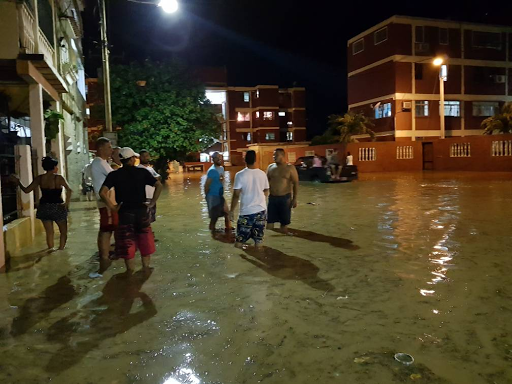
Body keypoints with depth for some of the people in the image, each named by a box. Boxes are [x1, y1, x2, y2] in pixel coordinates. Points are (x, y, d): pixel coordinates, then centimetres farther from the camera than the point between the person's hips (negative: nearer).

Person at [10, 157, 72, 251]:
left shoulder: (40, 178, 0)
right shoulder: (59, 177, -11)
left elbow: (26, 190, 3)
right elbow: (69, 190, -22)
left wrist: (18, 182, 18)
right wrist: (67, 203, -12)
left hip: (44, 207, 4)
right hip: (57, 207, -4)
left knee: (49, 232, 12)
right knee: (63, 231, 9)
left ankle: (51, 249, 14)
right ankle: (61, 249, 3)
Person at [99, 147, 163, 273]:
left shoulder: (114, 175, -3)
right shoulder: (142, 172, -1)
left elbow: (102, 192, -14)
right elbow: (159, 185, -9)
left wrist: (112, 207, -5)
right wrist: (152, 203, -4)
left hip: (125, 213, -1)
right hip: (142, 211, 1)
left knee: (127, 244, 9)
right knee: (145, 242, 15)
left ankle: (130, 272, 17)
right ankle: (146, 269, 25)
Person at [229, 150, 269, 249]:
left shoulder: (240, 175, -11)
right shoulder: (262, 174, 0)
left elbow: (236, 195, -11)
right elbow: (266, 193, 11)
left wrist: (231, 211, -1)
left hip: (246, 212, -3)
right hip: (261, 210, 4)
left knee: (239, 242, 7)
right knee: (259, 240, 10)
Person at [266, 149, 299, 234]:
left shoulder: (290, 168, -5)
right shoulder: (270, 167, 5)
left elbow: (296, 183, -6)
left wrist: (294, 199, -11)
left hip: (285, 198, -3)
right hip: (272, 198, 3)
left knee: (284, 223, 5)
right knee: (269, 222, 4)